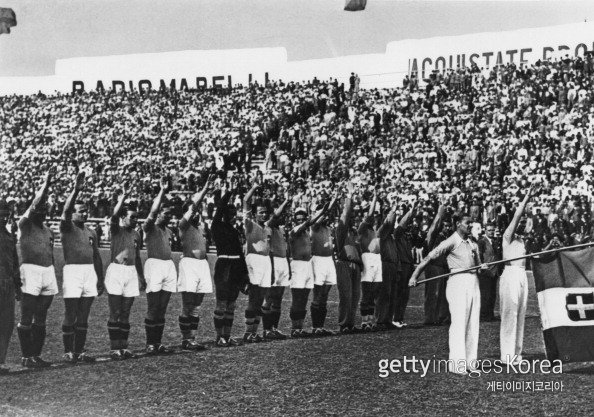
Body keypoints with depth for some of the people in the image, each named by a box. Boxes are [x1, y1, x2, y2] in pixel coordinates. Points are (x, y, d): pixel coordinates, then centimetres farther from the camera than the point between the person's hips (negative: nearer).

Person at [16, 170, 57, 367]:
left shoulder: (48, 231, 16)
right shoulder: (25, 224, -2)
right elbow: (35, 205, -18)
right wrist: (45, 185, -17)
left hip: (48, 271, 7)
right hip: (31, 269, -7)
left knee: (41, 319, 10)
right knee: (26, 319, -3)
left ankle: (36, 355, 16)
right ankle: (27, 356, 2)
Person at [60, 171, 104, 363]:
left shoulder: (91, 232, 16)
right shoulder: (67, 227, -1)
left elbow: (97, 257, 18)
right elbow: (66, 210, -21)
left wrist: (100, 279, 14)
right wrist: (76, 190, -30)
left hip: (90, 272, 6)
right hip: (72, 270, -6)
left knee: (83, 316, 8)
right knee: (71, 316, -3)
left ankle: (80, 351, 15)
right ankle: (68, 352, 4)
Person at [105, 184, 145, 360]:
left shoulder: (136, 235, 14)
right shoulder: (116, 230, -2)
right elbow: (114, 215, -23)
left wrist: (142, 278, 22)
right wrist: (123, 197, -24)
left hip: (131, 273, 5)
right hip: (116, 271, -5)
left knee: (125, 314, 9)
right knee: (115, 314, -3)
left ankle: (124, 347, 14)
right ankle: (114, 349, 1)